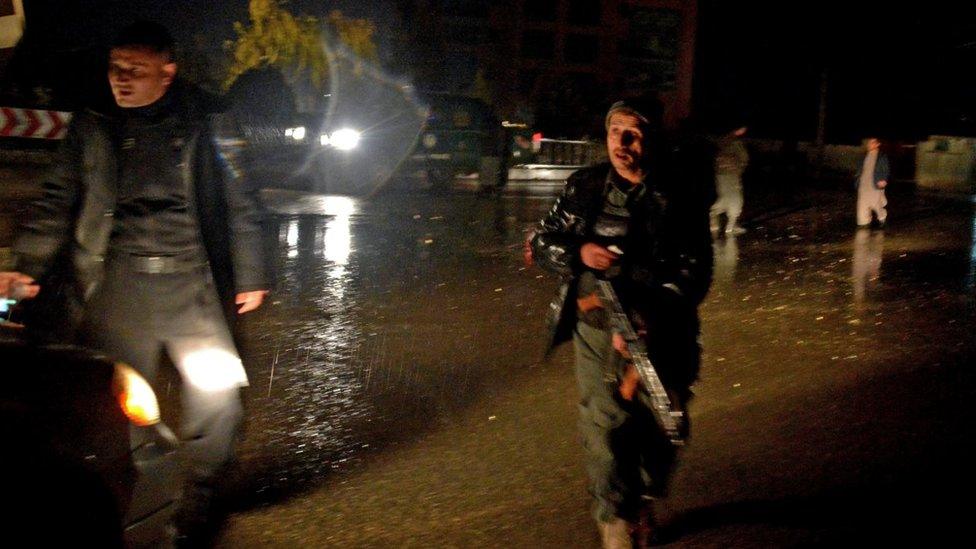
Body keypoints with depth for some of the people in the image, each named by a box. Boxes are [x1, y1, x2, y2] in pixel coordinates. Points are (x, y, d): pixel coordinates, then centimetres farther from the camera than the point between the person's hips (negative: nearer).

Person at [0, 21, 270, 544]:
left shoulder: (203, 122, 5)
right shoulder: (92, 127, 9)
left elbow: (239, 203, 9)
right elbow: (57, 203, 13)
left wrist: (249, 275, 8)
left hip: (189, 277, -1)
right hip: (118, 280, 1)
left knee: (217, 384, -7)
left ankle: (197, 501, 13)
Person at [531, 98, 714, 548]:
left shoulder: (678, 196, -6)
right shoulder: (585, 187, 3)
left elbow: (694, 270, -11)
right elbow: (541, 241, 10)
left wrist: (650, 319, -25)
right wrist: (579, 253, -12)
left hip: (658, 334, -1)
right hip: (595, 330, 1)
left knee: (660, 428, 8)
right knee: (605, 426, -6)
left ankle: (645, 498, 38)